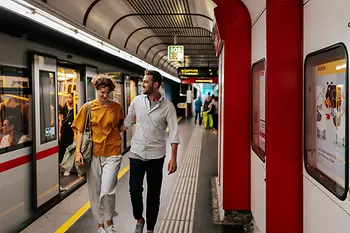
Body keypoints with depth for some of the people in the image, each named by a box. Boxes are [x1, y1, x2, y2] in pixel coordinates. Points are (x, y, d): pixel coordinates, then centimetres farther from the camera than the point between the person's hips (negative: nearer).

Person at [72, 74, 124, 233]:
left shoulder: (117, 107, 1)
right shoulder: (87, 107, 1)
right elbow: (80, 131, 1)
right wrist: (78, 152, -6)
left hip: (112, 154, -1)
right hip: (93, 154, 2)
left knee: (107, 191, -9)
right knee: (95, 192, 10)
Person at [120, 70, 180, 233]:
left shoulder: (168, 106, -9)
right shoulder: (137, 101, 0)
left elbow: (174, 133, -12)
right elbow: (127, 122, 12)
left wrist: (173, 158, -19)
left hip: (156, 155, -2)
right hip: (137, 153, 2)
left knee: (153, 194, 8)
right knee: (134, 190, -3)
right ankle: (139, 219, 26)